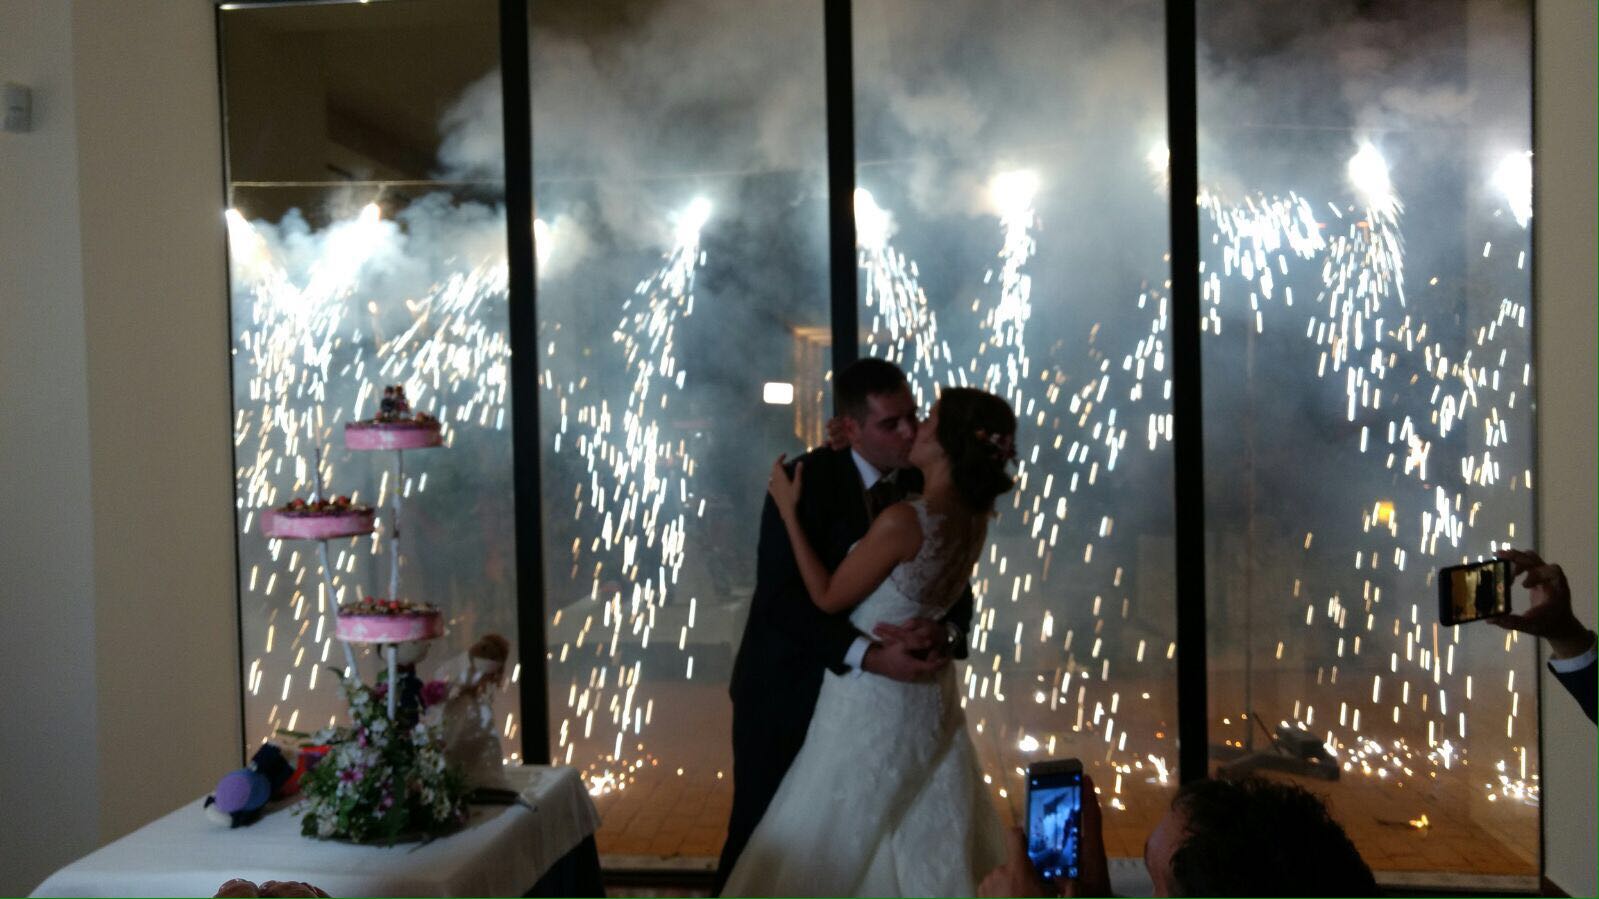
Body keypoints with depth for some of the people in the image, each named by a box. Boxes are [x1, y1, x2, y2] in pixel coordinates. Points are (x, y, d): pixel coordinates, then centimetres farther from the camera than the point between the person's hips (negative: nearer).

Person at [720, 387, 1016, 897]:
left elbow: (828, 597, -17)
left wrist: (789, 510, -12)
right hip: (930, 695, 8)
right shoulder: (973, 517, -4)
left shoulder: (902, 520, -27)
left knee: (831, 840, 11)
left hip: (873, 698, -8)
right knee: (925, 842, 21)